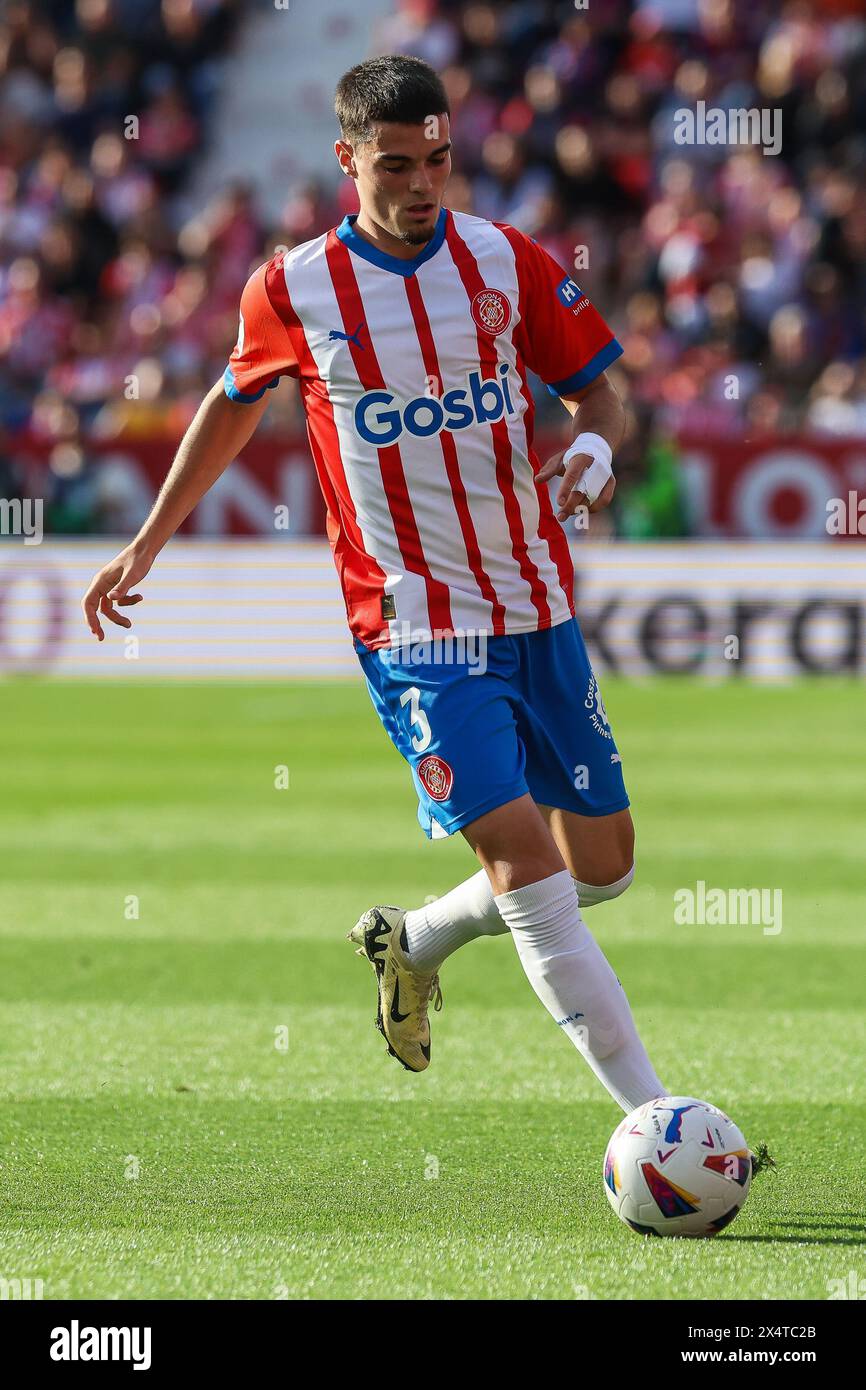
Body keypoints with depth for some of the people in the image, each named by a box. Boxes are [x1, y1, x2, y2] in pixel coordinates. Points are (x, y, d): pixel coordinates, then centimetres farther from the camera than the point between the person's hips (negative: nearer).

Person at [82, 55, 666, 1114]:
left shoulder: (507, 262, 0)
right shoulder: (291, 292, -4)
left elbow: (596, 391, 8)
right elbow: (236, 403, 14)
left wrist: (591, 449, -16)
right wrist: (145, 544, 18)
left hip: (537, 611, 4)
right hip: (414, 628, -4)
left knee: (602, 865, 11)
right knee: (525, 858, -17)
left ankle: (413, 945, 38)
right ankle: (655, 1119, -16)